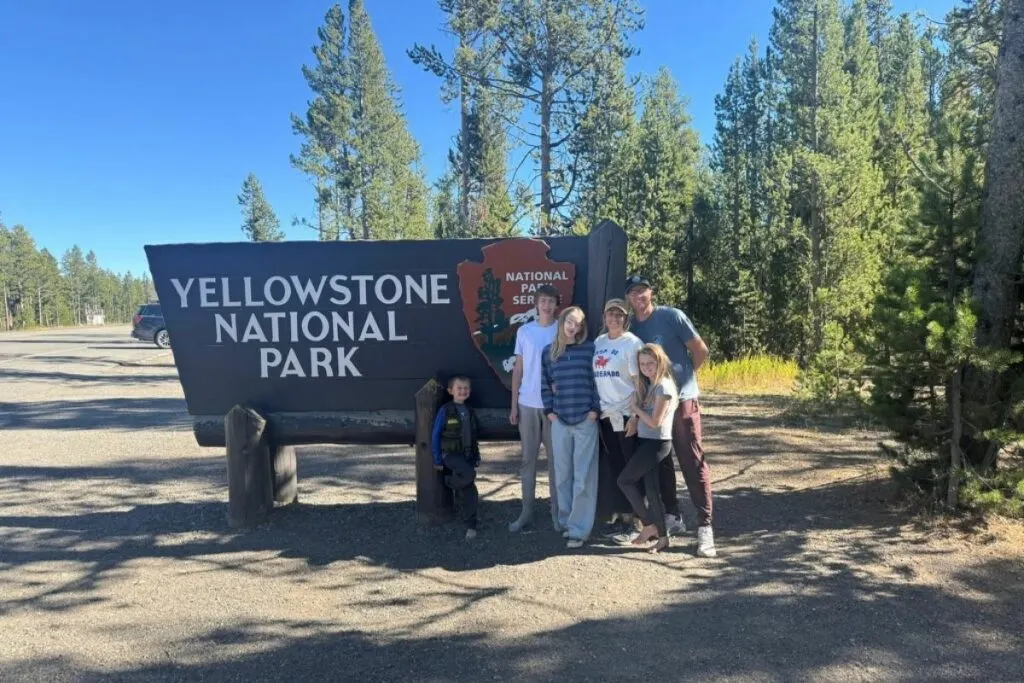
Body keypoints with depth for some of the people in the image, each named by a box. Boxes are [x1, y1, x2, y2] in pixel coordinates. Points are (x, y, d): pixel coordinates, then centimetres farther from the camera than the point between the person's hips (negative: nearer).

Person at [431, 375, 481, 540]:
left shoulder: (469, 412, 8)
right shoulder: (445, 410, -8)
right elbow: (435, 435, -6)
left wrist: (476, 457, 12)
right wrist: (438, 460, -7)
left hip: (468, 455, 5)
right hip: (451, 454, -5)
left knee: (469, 490, 0)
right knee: (469, 474, -31)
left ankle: (470, 526, 11)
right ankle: (449, 483, 0)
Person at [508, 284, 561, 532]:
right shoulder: (524, 331, 4)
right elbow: (518, 369, 7)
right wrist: (513, 403, 4)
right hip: (528, 403, 2)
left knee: (555, 458, 6)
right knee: (528, 458, 7)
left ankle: (557, 510, 16)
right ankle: (527, 511, 15)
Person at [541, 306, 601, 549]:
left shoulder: (590, 349, 1)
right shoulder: (549, 352, 10)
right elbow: (545, 384, 13)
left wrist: (595, 409, -7)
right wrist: (549, 410, 5)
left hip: (586, 419, -3)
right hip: (560, 420, 3)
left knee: (583, 475, -2)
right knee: (562, 474, 9)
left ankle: (579, 528, 3)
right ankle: (566, 520, 23)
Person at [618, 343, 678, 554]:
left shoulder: (663, 386, -13)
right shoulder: (647, 385, 14)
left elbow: (655, 421, -16)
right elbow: (639, 414, 11)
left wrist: (635, 407, -6)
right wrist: (635, 410, -9)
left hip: (657, 443, -8)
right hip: (645, 441, 8)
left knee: (624, 480, -5)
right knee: (651, 487, 8)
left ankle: (649, 525, 6)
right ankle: (662, 536, 14)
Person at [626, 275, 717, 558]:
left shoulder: (672, 316, -7)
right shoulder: (630, 326, 5)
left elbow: (701, 350, -2)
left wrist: (682, 377, 7)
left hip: (682, 400, -5)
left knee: (693, 462, -5)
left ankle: (705, 527, -2)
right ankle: (672, 516, 26)